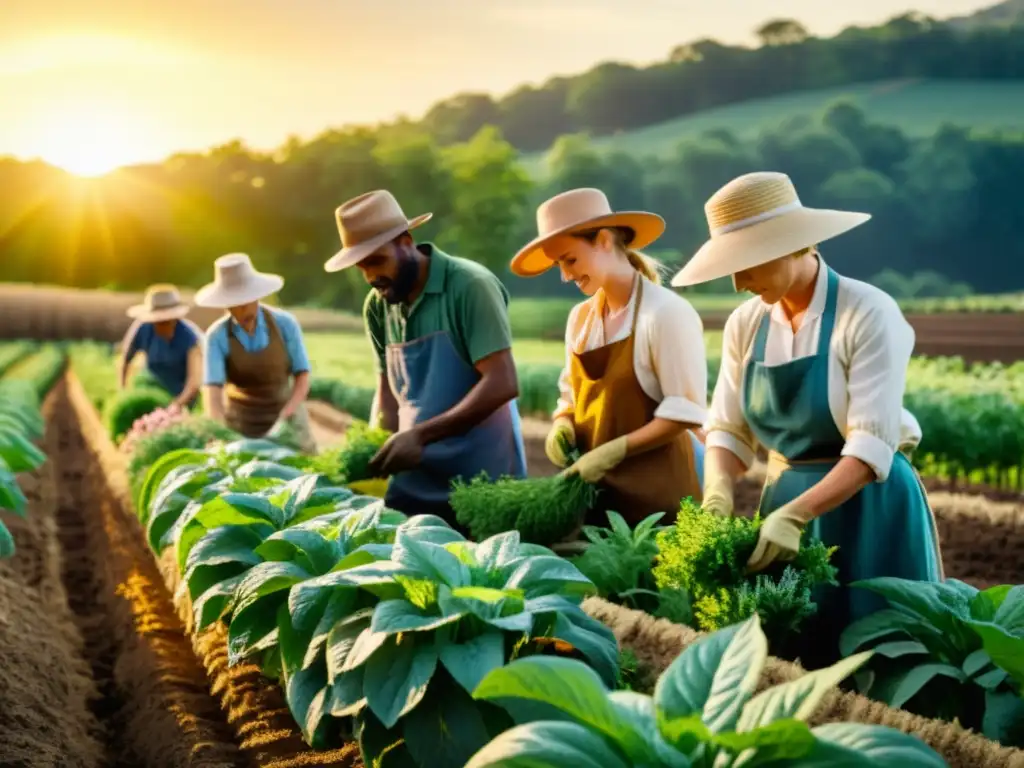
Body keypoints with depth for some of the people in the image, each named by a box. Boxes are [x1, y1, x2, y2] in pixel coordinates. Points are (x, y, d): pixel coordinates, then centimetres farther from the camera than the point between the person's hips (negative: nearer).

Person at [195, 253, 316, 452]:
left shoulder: (285, 324, -14)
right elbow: (212, 391, -25)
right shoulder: (217, 337, -17)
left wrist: (284, 418, -26)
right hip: (241, 428, -1)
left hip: (286, 421, 1)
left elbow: (302, 378, -11)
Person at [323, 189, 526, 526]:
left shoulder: (470, 286, -14)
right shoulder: (377, 306, 5)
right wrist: (378, 449, -4)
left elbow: (502, 384, -20)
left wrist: (421, 435, -24)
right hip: (414, 482, 6)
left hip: (482, 480, -5)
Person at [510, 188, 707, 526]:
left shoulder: (665, 312, -13)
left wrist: (613, 452, -19)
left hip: (656, 486, -6)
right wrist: (563, 425, -4)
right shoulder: (580, 318, 7)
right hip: (597, 486, 6)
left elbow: (685, 412, -15)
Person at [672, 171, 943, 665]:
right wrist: (718, 494, -19)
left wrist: (795, 515, -33)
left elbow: (872, 446, -22)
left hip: (866, 509, -5)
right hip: (786, 504, 5)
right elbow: (727, 429, 2)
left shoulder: (866, 313, -16)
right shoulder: (745, 325, 1)